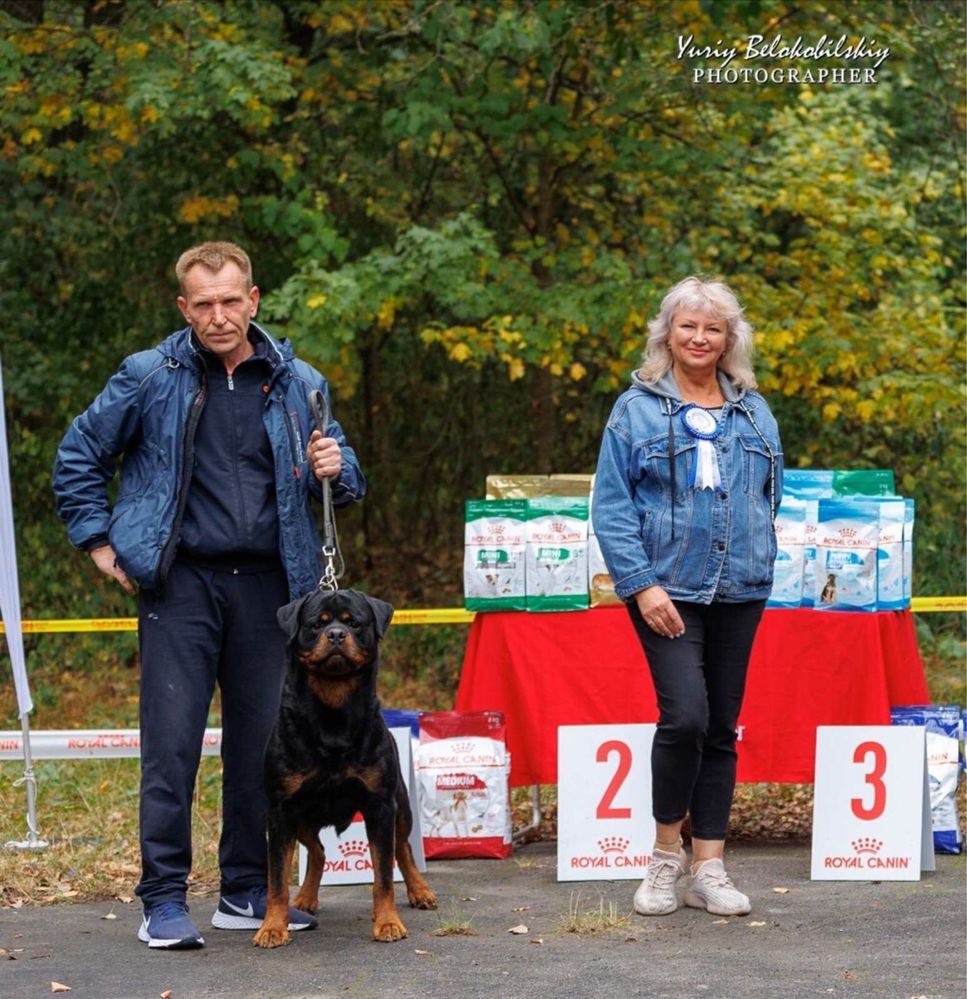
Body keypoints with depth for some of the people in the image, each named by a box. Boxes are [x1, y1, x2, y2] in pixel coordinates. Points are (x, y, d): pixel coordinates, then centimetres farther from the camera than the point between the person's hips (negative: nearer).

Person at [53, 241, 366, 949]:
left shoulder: (298, 383, 9)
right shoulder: (149, 377, 2)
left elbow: (346, 480, 20)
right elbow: (80, 456, 11)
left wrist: (335, 470, -3)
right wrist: (97, 540, 4)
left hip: (267, 584, 3)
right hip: (181, 580, -3)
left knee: (261, 743, 7)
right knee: (172, 743, -7)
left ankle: (247, 891, 19)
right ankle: (165, 901, -1)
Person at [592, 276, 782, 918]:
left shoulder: (755, 412, 12)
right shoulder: (637, 410, 1)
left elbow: (772, 497, 20)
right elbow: (610, 505, -3)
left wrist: (760, 561, 10)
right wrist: (640, 583, -11)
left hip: (739, 592, 4)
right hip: (667, 591, -4)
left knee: (721, 728, 6)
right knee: (685, 715, -17)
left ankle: (709, 869, 13)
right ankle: (666, 854, 2)